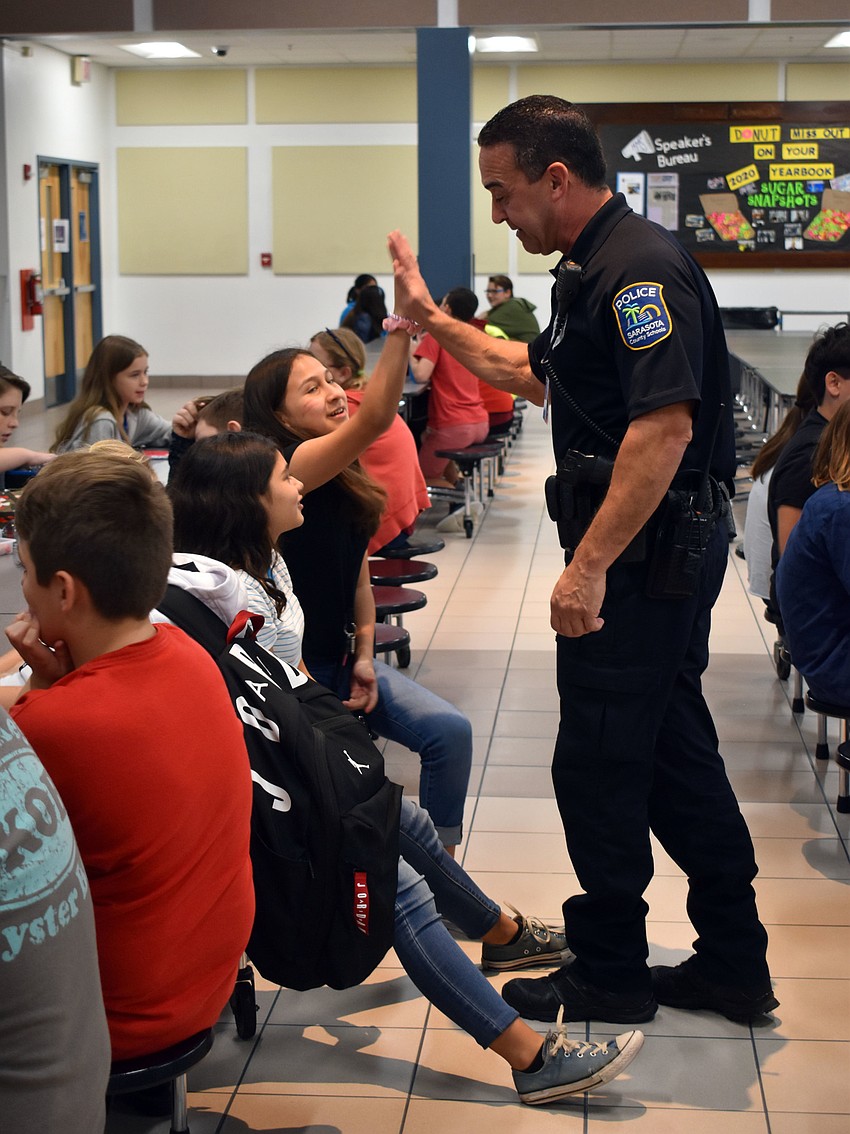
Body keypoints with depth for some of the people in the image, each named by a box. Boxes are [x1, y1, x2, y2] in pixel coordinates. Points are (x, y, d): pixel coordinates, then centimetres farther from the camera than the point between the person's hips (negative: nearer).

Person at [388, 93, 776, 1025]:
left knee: (599, 764, 1)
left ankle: (609, 973, 16)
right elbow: (529, 372, 31)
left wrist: (591, 563, -30)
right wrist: (429, 318, 28)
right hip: (651, 555, 10)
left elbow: (665, 428, -28)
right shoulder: (589, 270, 15)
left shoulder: (640, 268, -18)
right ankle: (733, 963, 24)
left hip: (643, 554, -10)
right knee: (675, 750, 15)